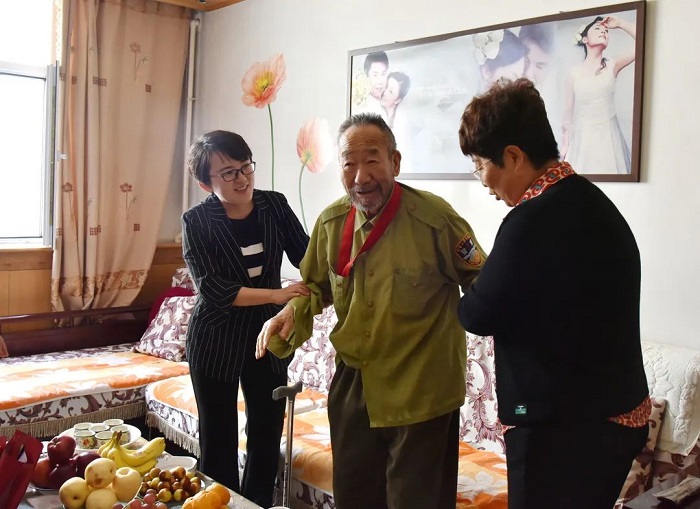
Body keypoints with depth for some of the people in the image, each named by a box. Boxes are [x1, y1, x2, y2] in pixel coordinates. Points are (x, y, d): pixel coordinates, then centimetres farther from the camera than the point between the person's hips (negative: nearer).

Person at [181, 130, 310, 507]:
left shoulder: (275, 205, -5)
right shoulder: (197, 222, -14)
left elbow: (306, 256, -3)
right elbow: (213, 290, -21)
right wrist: (277, 295, -29)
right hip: (216, 339, -3)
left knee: (267, 430, 15)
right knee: (219, 436, 10)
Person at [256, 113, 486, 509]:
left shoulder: (434, 217, -17)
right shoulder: (331, 222, -2)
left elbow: (478, 283, -5)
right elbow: (318, 286, 13)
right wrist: (292, 313, -6)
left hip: (421, 395, -5)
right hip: (352, 386, 5)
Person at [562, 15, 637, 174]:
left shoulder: (612, 66, 1)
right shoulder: (574, 73, 1)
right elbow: (568, 111, 5)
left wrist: (619, 24, -3)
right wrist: (565, 144, 3)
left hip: (607, 135, 0)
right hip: (582, 137, 0)